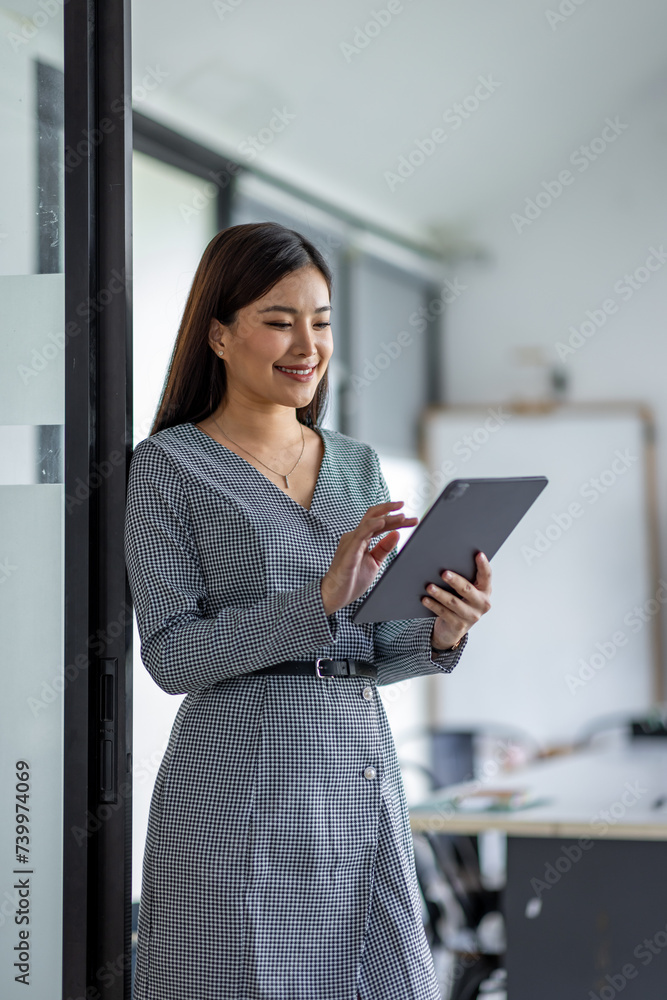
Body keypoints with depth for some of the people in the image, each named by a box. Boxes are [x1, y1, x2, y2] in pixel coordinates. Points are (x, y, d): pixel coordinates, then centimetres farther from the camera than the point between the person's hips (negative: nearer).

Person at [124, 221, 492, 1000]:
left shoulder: (358, 466, 13)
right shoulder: (167, 467, -2)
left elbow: (370, 654, 14)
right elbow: (172, 657, -10)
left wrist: (441, 633, -8)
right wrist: (321, 596, -21)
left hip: (362, 781, 5)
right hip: (238, 788, -5)